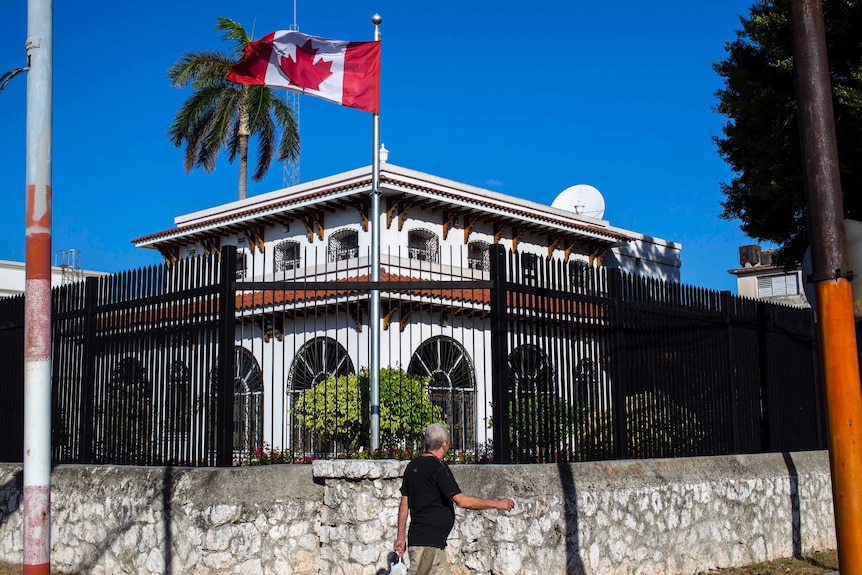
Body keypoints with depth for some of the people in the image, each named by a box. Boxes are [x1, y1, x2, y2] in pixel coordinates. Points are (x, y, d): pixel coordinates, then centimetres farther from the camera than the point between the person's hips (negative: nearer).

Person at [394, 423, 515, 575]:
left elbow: (404, 504, 14)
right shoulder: (438, 467, -14)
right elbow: (461, 501, -18)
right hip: (427, 543, -9)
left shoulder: (412, 466, 12)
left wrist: (401, 536, 18)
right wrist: (496, 504, -10)